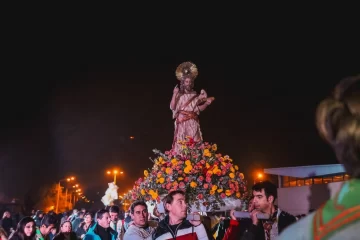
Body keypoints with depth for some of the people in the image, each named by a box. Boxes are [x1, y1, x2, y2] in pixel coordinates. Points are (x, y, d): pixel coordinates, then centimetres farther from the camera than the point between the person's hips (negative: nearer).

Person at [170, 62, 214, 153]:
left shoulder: (195, 95, 8)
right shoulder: (179, 95, -1)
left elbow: (199, 109, 12)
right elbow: (172, 107, -11)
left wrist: (206, 103, -4)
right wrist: (174, 94, -19)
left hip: (193, 123, 3)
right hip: (182, 123, -3)